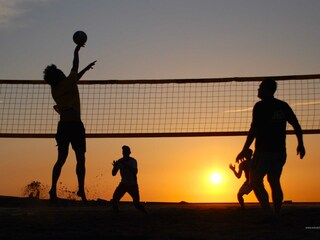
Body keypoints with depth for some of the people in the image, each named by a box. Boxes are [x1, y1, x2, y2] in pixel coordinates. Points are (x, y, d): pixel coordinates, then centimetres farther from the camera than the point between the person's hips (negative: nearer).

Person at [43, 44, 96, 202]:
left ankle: (53, 189, -1)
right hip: (75, 125, -7)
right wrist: (76, 51, 29)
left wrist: (86, 69, 41)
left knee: (61, 159, 8)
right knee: (80, 158, -5)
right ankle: (81, 190, -11)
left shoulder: (54, 90, 15)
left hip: (62, 126, 7)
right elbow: (74, 67, 15)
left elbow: (75, 78, 30)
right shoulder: (67, 84, -2)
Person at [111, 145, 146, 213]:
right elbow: (114, 174, -4)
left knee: (136, 203, -8)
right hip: (123, 184, 3)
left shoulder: (133, 161, -11)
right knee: (114, 200, -14)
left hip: (133, 185, -3)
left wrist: (126, 165, -38)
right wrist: (115, 167, -26)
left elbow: (135, 172, -28)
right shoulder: (119, 161, -3)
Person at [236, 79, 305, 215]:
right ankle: (277, 213, 14)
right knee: (274, 181, 15)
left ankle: (267, 211, -13)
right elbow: (297, 126, 14)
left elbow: (253, 130, -13)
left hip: (264, 151, -7)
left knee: (255, 181, 0)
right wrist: (300, 144, 26)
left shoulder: (260, 106, -9)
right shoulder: (283, 106, 10)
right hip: (280, 152, 7)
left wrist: (244, 150, -9)